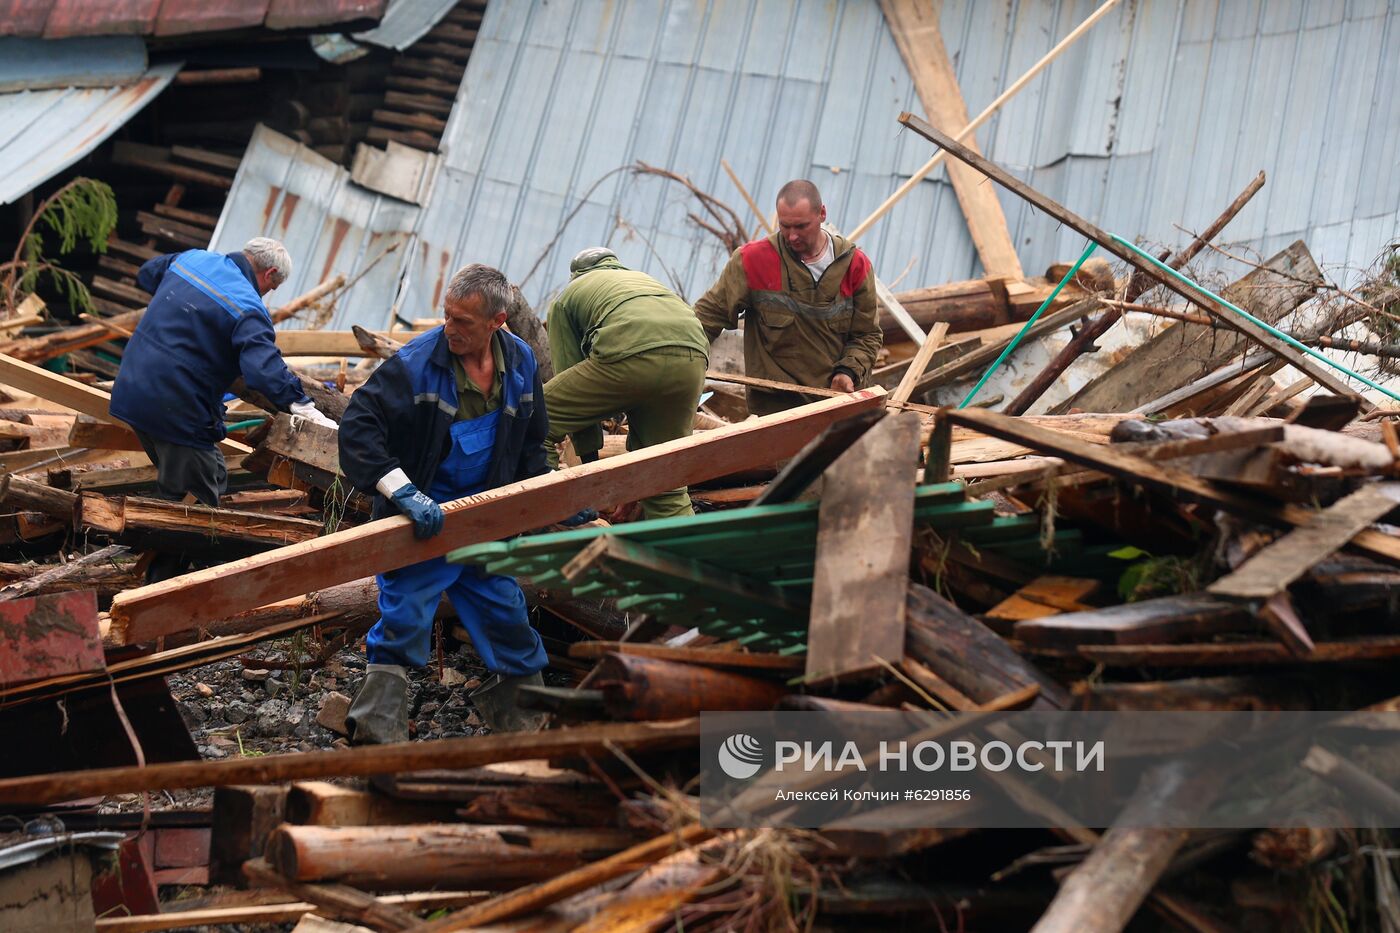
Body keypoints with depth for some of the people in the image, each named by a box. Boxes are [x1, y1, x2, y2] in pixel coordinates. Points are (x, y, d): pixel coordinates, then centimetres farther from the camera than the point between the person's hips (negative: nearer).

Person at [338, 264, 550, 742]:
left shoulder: (521, 362, 0)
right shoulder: (416, 361, -19)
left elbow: (530, 441, 15)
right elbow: (358, 425, -24)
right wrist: (403, 492, -32)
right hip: (421, 518, -5)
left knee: (505, 612, 13)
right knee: (405, 617, -10)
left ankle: (516, 703, 36)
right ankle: (377, 728, -1)